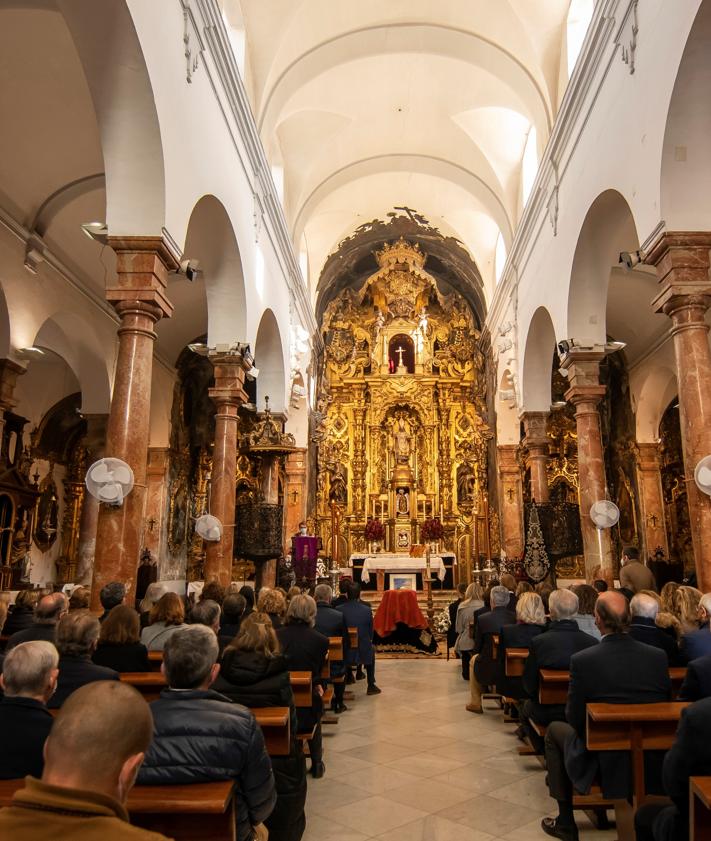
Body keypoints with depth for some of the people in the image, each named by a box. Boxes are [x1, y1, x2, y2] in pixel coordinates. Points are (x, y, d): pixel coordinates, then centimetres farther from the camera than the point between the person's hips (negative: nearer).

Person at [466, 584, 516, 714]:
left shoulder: (482, 619, -14)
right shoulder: (515, 618, -7)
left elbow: (477, 648, -3)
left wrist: (475, 652, 19)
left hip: (489, 671, -3)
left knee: (474, 659, 29)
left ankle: (475, 702, 33)